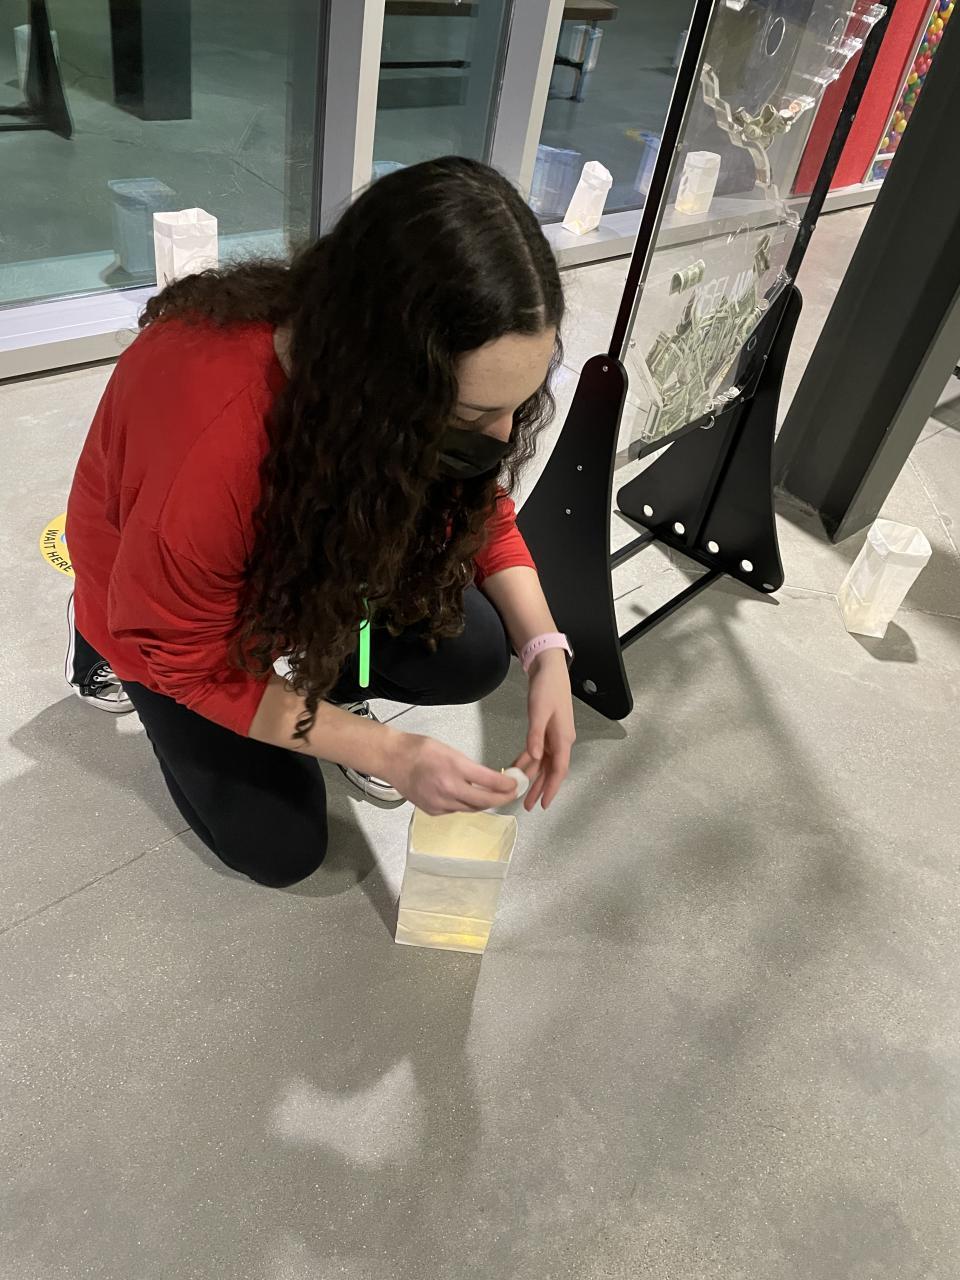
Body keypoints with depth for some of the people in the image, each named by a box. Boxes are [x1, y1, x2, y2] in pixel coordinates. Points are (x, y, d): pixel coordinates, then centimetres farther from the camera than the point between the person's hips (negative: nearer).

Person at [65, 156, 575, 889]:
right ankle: (109, 655, 17)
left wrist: (545, 651, -22)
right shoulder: (211, 443, -43)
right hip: (166, 623, -3)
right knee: (283, 848, 0)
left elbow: (481, 509, -7)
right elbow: (187, 661, -27)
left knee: (473, 655, -18)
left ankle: (325, 683, 13)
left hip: (321, 555, 4)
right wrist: (387, 752, -30)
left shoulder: (449, 383, -25)